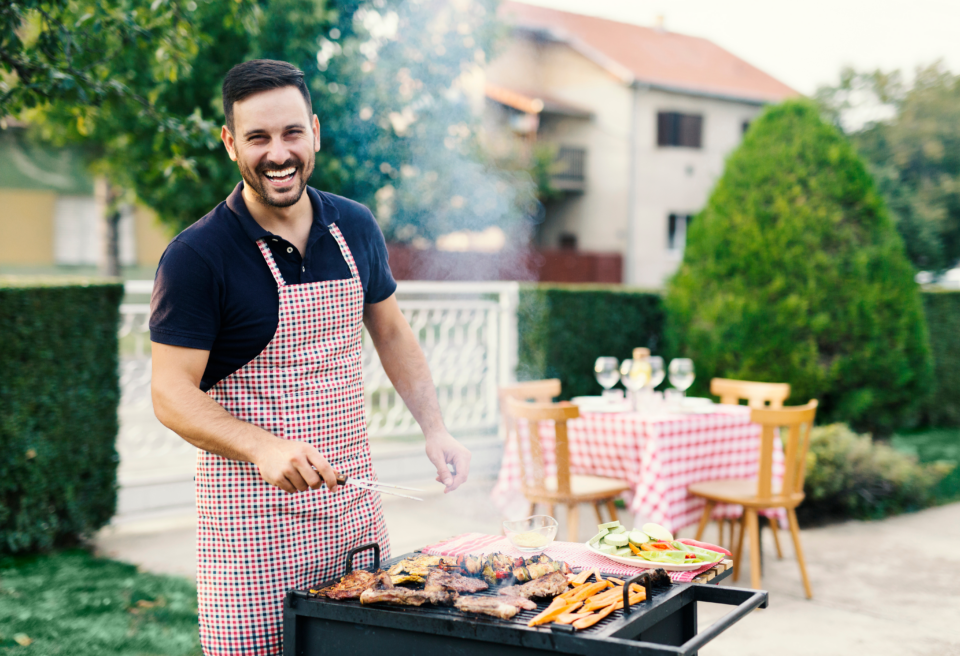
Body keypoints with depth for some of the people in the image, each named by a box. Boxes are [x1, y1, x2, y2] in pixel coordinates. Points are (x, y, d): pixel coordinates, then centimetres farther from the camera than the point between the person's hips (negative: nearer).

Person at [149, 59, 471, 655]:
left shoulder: (356, 228, 4)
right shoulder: (197, 256, -13)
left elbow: (391, 332, 16)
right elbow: (172, 393, -14)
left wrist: (435, 428, 6)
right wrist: (266, 449, -29)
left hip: (353, 504, 5)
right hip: (252, 515, -5)